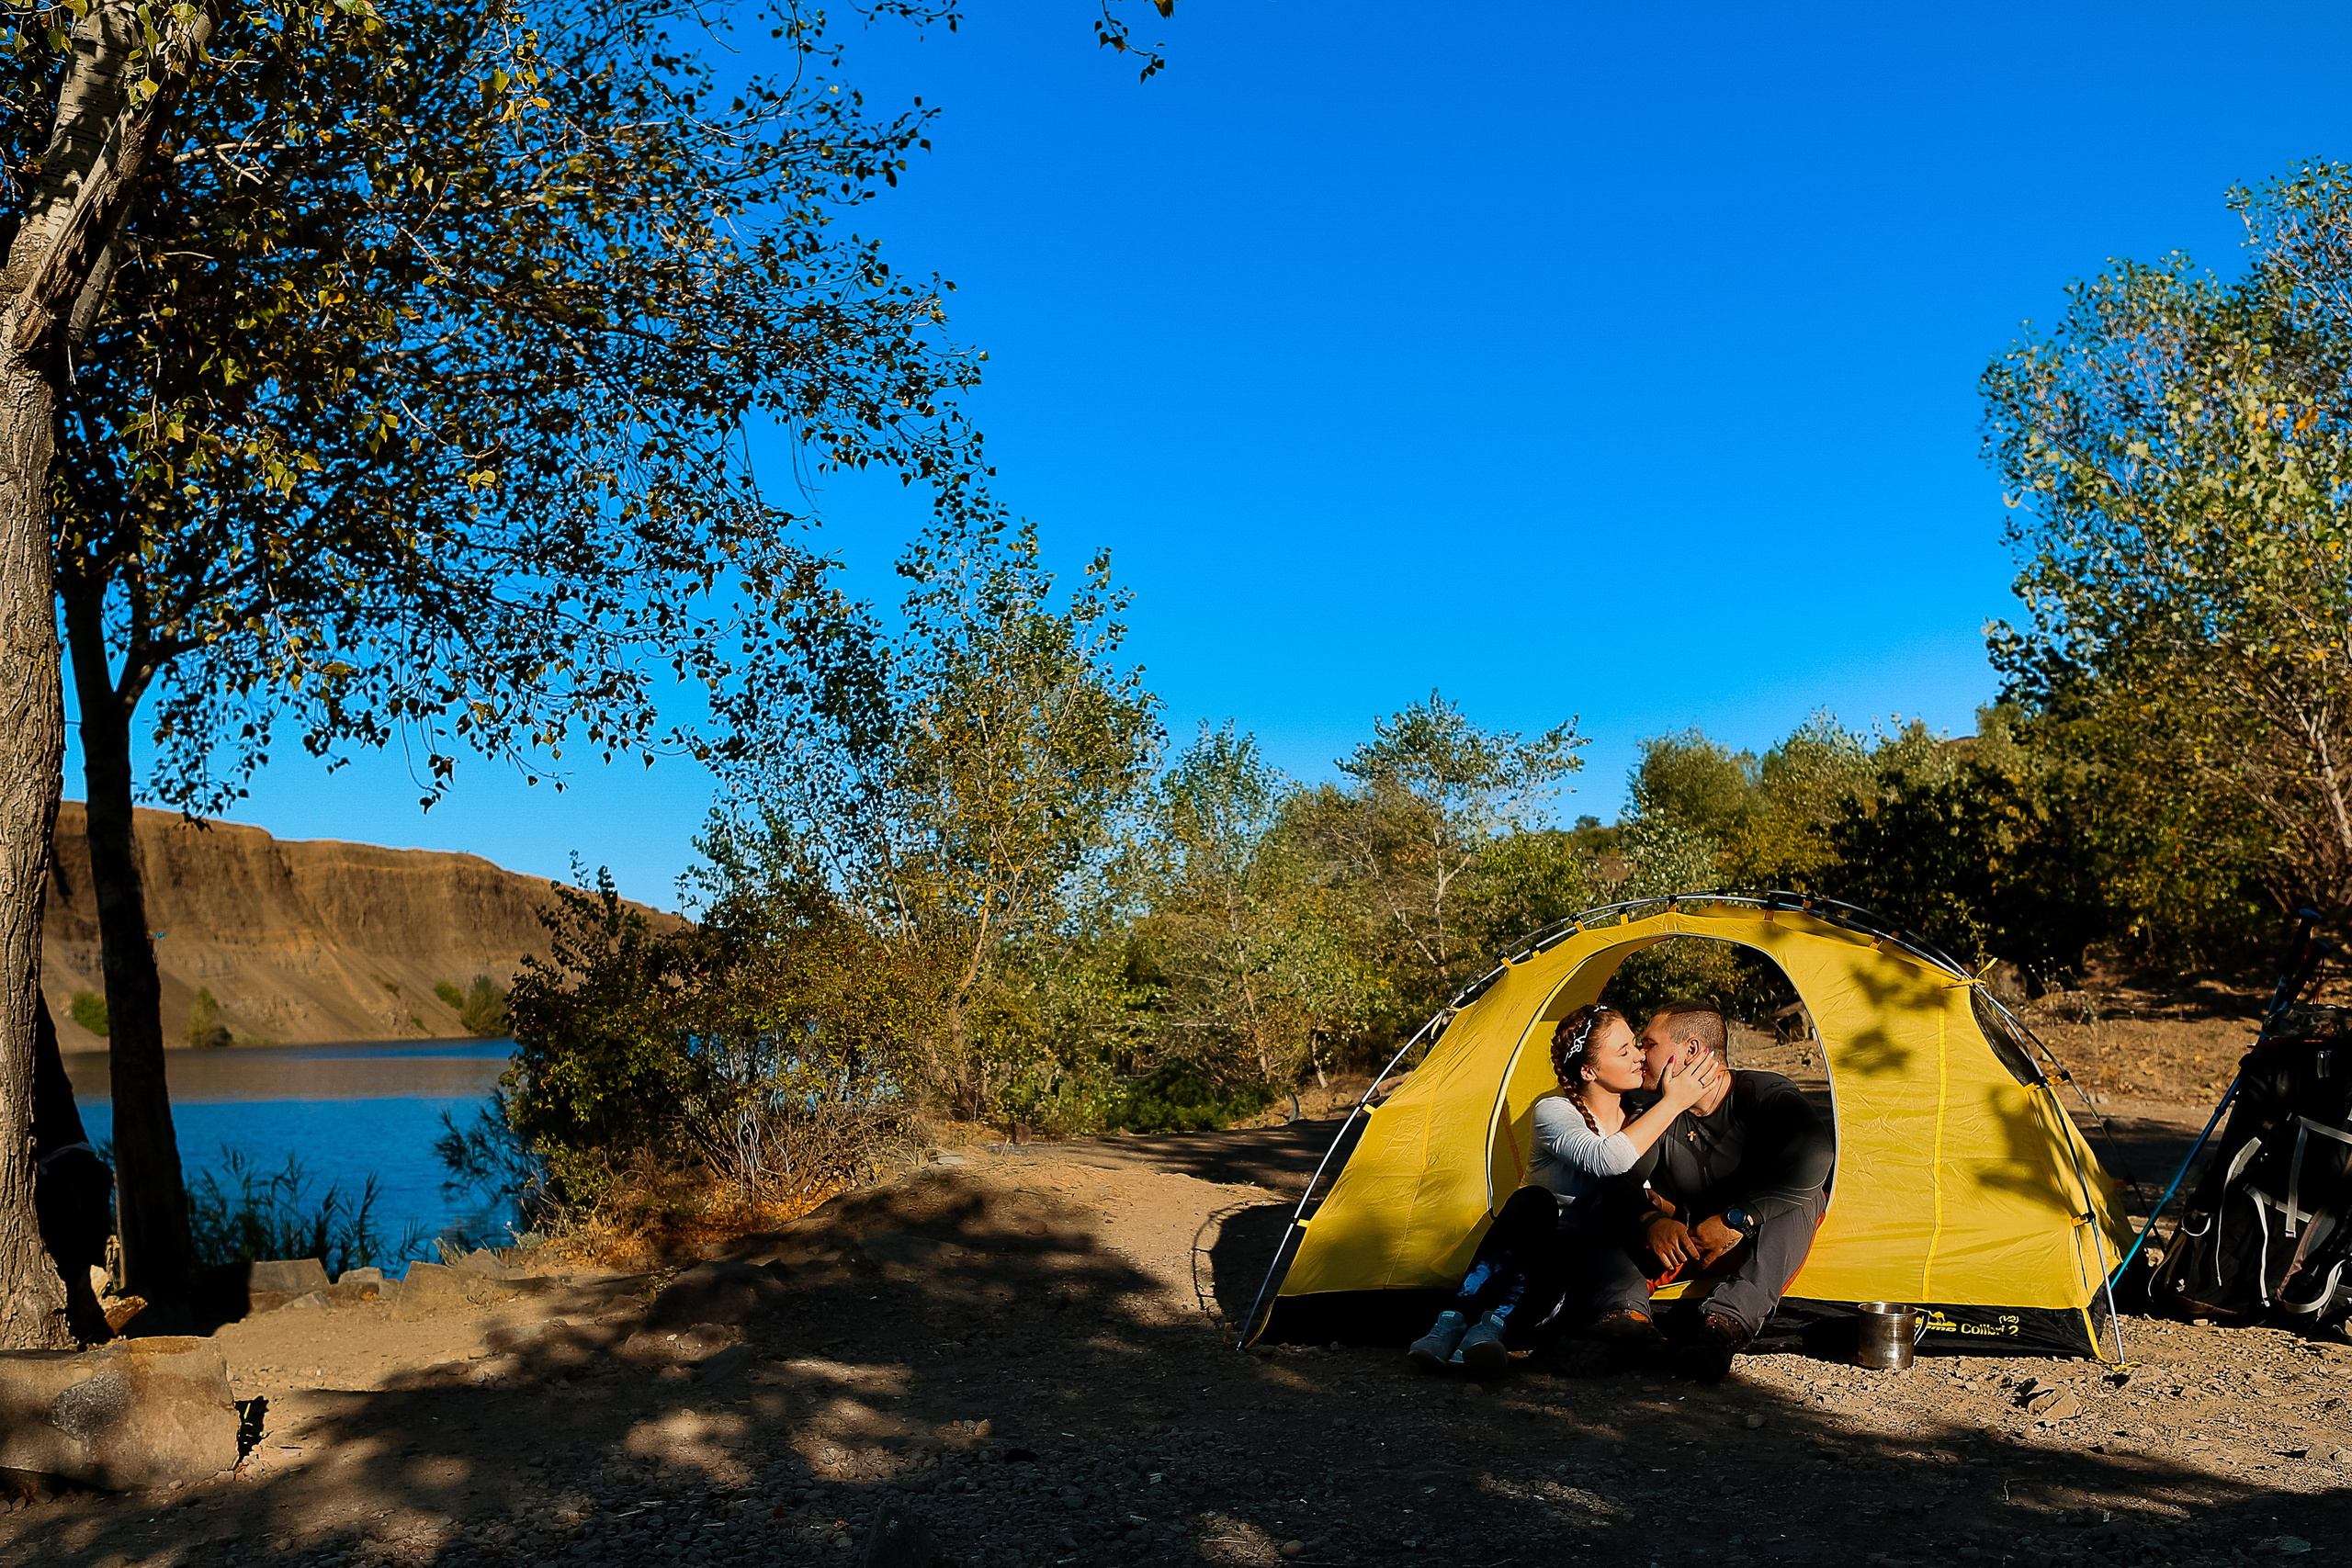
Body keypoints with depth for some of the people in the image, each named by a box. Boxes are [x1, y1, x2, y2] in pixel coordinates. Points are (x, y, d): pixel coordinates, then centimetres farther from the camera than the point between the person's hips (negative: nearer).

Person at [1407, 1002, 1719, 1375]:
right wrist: (1673, 1103, -27)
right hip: (1533, 1249, -3)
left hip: (1583, 1258, 3)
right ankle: (1456, 1319, -42)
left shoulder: (1639, 1114, 3)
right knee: (1534, 1201, -36)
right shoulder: (1554, 1112, -13)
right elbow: (1608, 1160, -33)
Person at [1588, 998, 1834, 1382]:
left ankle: (1731, 1320, -52)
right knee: (1609, 1210, -16)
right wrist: (1651, 1219, -35)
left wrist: (1736, 1219, -41)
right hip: (1682, 1243, 4)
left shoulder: (1766, 1094, -18)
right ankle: (1626, 1311, -43)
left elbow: (1815, 1153, -39)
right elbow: (1621, 1180, -12)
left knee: (1804, 1194, -34)